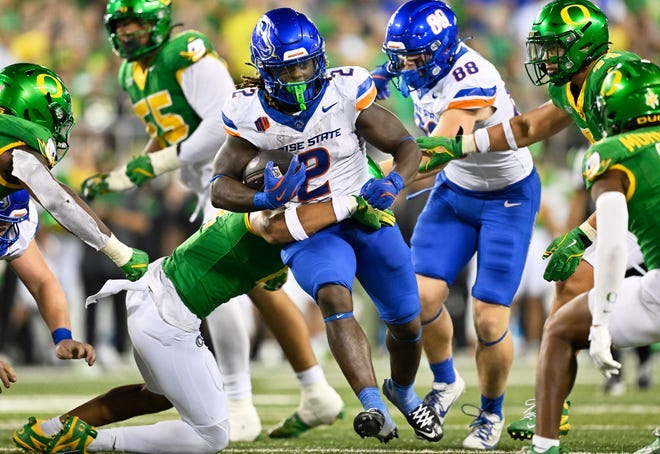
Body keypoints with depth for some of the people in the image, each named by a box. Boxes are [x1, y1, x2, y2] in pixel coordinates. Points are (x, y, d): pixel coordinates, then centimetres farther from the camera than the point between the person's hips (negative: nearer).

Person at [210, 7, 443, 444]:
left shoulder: (345, 92, -17)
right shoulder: (251, 114, -15)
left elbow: (407, 147, -10)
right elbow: (221, 187, -13)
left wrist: (393, 182, -32)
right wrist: (264, 199, -34)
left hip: (366, 215, 2)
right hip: (307, 229, -2)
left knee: (406, 323, 10)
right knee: (334, 297, -32)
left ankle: (403, 391, 44)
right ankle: (375, 410, -43)